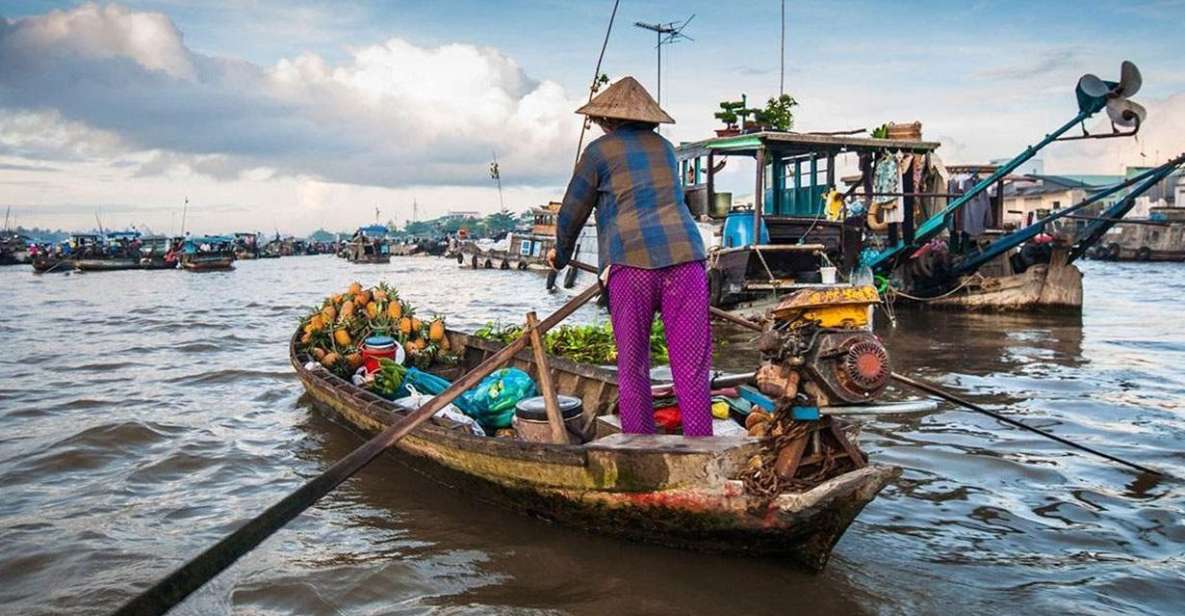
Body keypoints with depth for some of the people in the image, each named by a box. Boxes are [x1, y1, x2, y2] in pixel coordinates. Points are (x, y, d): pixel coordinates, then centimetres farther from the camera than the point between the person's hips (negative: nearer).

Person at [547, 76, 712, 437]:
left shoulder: (599, 151, 10)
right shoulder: (664, 147, 23)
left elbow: (573, 212, 16)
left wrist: (561, 254, 35)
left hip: (631, 261, -3)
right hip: (684, 256, 3)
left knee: (632, 368, 6)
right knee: (691, 368, 2)